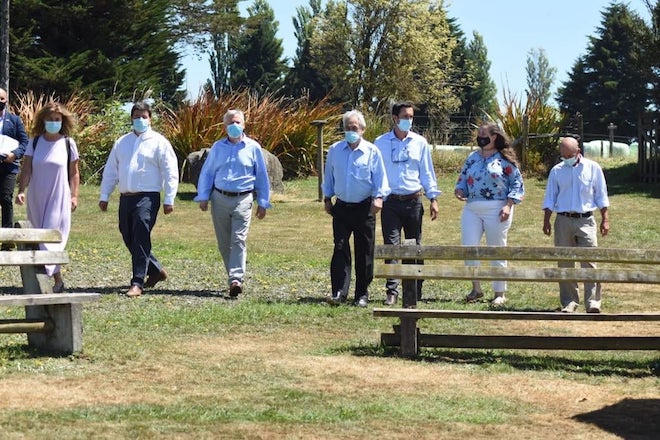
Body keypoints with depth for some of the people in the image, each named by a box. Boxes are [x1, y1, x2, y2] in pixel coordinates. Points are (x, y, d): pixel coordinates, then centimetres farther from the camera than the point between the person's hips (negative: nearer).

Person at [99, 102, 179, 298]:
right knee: (129, 239, 10)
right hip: (126, 198, 6)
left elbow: (170, 172, -2)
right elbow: (111, 170, 19)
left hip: (147, 198, -6)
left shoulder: (158, 142, 1)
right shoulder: (122, 142, 16)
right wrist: (104, 196, 14)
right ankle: (156, 270, 28)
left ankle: (137, 283, -12)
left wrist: (169, 199, -8)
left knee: (140, 239, -13)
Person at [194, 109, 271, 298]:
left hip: (242, 199, -3)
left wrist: (263, 203, 7)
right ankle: (235, 276, 19)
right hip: (220, 199, 3)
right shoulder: (218, 147, 10)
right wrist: (203, 197, 6)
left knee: (239, 240, -14)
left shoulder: (253, 147, 5)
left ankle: (236, 279, -21)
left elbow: (262, 176, 9)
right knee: (224, 242, 6)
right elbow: (207, 172, 14)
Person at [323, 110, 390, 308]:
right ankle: (339, 291, -6)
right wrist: (327, 198, 15)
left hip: (364, 208, -2)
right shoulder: (335, 150, 7)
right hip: (341, 207, 2)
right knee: (340, 249, -6)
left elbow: (380, 177, -2)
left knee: (365, 252, 2)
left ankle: (362, 294, 10)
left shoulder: (372, 151, -2)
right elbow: (329, 176, 16)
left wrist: (378, 197, -14)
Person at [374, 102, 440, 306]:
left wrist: (433, 198, 5)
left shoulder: (420, 142, 7)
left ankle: (416, 291, 16)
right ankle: (391, 291, -8)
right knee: (391, 245, -7)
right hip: (390, 202, -1)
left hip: (413, 202, 1)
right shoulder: (381, 143, 3)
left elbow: (427, 172, 10)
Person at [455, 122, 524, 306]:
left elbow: (517, 184, 1)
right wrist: (459, 191, -3)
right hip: (472, 209, 4)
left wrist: (508, 205, -11)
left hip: (497, 209, -4)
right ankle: (476, 288, 7)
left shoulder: (505, 159, 1)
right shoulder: (472, 158, 14)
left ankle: (500, 293, 11)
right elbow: (462, 179, 19)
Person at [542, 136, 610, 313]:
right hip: (563, 220, 2)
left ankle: (593, 302, -10)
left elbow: (601, 196, 9)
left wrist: (605, 219, 3)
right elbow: (550, 198, 12)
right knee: (565, 264, 2)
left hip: (585, 220, -2)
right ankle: (569, 302, 10)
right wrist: (546, 221, 4)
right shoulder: (557, 171, 8)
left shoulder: (593, 168, 5)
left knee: (589, 261, -9)